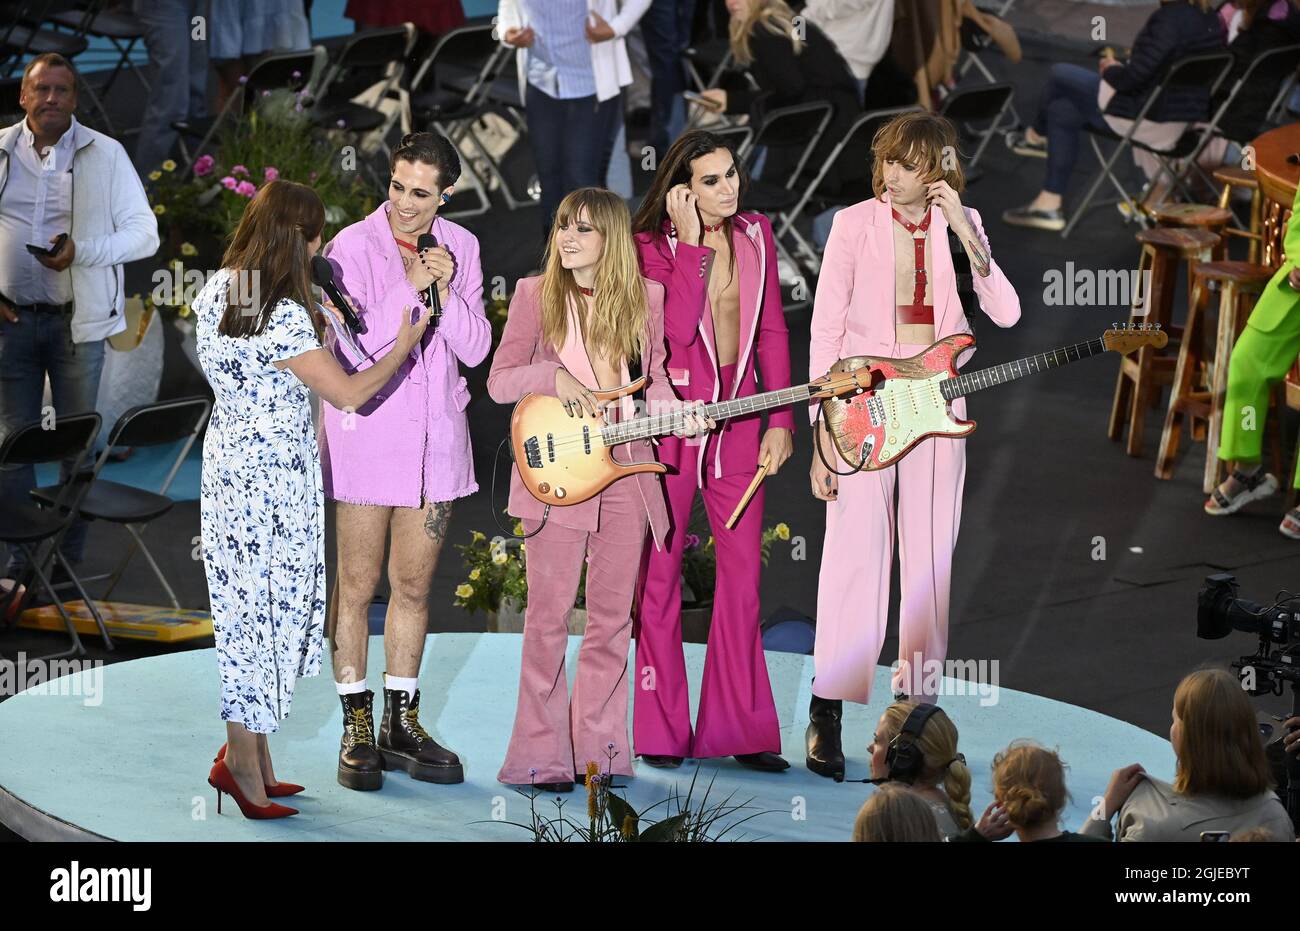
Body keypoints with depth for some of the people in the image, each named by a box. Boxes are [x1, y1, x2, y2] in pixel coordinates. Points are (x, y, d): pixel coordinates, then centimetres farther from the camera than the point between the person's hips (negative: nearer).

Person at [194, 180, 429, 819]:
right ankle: (243, 760, 6)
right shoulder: (285, 320, -24)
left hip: (228, 463, 9)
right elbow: (348, 393, -19)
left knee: (247, 605, 14)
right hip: (274, 474, -9)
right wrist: (403, 347, -4)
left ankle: (252, 757, 20)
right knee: (269, 605, 1)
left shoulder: (217, 290, 3)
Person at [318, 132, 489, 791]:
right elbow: (355, 354, -16)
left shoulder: (460, 248, 4)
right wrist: (409, 289, -20)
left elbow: (475, 349, 0)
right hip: (366, 434, -4)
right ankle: (356, 731, 8)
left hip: (435, 438, 4)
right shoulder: (352, 247, -10)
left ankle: (402, 724, 19)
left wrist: (446, 291, -14)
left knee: (413, 586, 10)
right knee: (357, 587, 1)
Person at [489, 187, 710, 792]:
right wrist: (556, 379, -16)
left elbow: (654, 381, 14)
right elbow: (499, 381, 1)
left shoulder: (645, 297, 9)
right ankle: (542, 756, 0)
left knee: (612, 614, 6)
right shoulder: (535, 294, 1)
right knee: (550, 613, -5)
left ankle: (599, 748, 14)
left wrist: (678, 415, -6)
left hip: (627, 469, 3)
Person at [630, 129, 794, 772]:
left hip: (739, 416, 4)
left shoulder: (756, 235, 7)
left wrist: (781, 419, 6)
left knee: (743, 571, 2)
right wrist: (693, 244, -21)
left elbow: (771, 330, 11)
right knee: (661, 574, 2)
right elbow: (677, 329, -20)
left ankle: (741, 729, 8)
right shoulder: (653, 244, -7)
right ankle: (661, 730, 9)